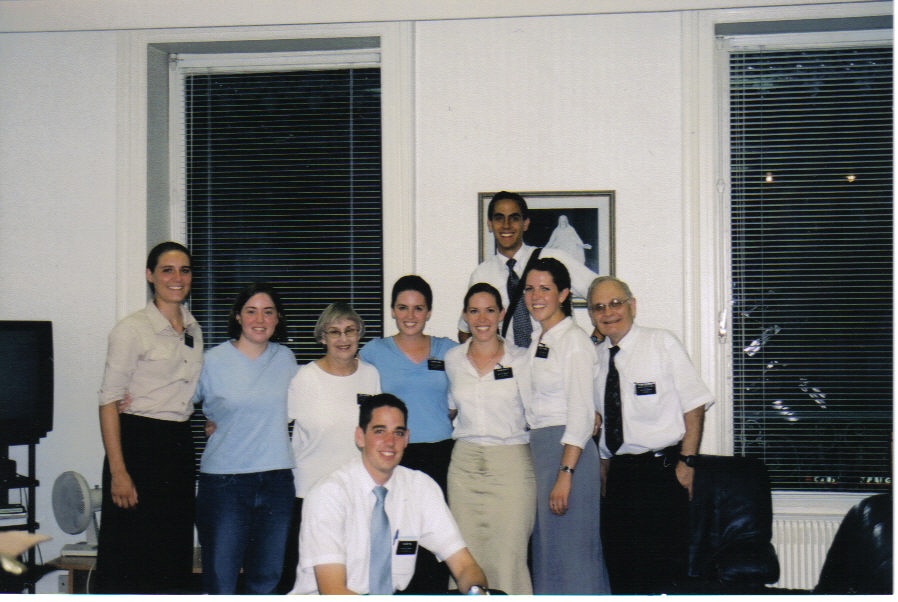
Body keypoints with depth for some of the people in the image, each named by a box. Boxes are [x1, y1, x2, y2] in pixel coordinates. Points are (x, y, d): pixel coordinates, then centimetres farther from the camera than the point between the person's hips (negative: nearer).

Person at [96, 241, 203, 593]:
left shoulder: (193, 330, 13)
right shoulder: (132, 330, -8)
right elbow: (109, 401, -11)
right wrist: (118, 471, -17)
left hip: (180, 445, 7)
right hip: (139, 442, -7)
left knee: (173, 557, 9)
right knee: (131, 559, -5)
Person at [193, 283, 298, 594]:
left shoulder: (285, 358, 8)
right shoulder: (214, 360, -1)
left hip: (277, 478, 3)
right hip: (224, 479, -3)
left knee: (267, 579, 9)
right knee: (220, 582, -2)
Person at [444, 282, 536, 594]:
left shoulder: (520, 360, 1)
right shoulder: (452, 360, 9)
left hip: (512, 463, -3)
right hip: (465, 463, 3)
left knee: (508, 556, -6)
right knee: (467, 557, 1)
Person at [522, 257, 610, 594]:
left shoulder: (574, 340, -9)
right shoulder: (537, 343, 16)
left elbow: (582, 413, -15)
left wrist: (565, 474, -22)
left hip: (568, 450, -9)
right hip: (538, 449, 9)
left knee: (569, 548, -6)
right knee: (544, 546, 10)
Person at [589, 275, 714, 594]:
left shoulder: (662, 343, -4)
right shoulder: (595, 357, 10)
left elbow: (694, 406, -6)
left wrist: (687, 461, -13)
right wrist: (604, 470, 10)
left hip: (662, 470, -5)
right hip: (619, 471, 5)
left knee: (663, 566, -7)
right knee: (620, 564, 7)